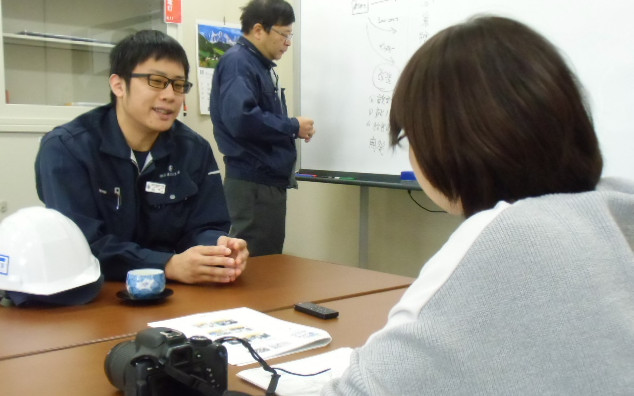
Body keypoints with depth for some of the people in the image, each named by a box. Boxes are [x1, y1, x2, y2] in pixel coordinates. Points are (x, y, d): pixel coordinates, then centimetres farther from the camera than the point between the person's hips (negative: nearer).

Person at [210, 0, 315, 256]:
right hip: (253, 182, -10)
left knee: (271, 263, 15)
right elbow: (242, 119, -29)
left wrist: (294, 129, 5)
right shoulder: (238, 62, -13)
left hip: (270, 179, 10)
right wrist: (293, 127, -15)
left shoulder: (262, 65, 17)